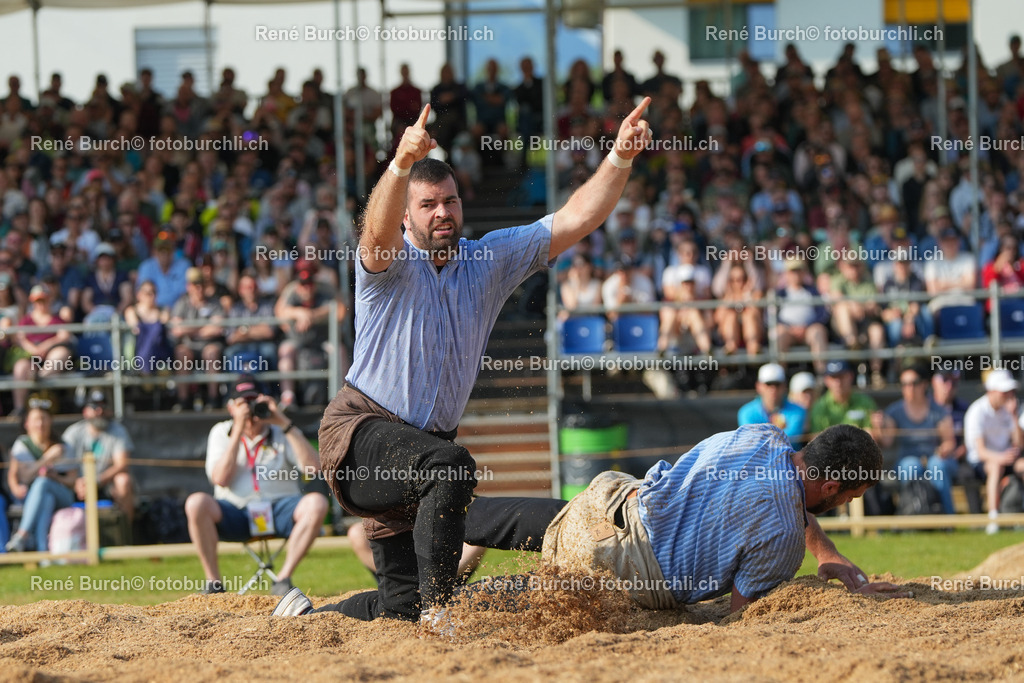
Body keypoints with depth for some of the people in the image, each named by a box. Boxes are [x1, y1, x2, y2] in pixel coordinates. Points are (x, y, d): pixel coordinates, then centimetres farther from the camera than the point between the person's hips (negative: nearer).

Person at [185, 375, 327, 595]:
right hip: (235, 515, 0)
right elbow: (220, 479, -7)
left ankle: (283, 579, -22)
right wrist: (238, 432, -11)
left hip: (280, 508, 0)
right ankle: (214, 583, -20)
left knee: (317, 503, -29)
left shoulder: (281, 432, 9)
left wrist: (285, 424, -12)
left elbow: (313, 467, -9)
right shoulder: (222, 433, 10)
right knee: (196, 503, -30)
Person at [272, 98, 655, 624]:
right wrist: (402, 164, -54)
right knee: (451, 464, -37)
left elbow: (576, 220, 0)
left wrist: (619, 159, -15)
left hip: (426, 441, 6)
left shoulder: (490, 260, 7)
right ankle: (437, 606, -37)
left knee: (403, 606, 6)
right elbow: (378, 233, -34)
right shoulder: (391, 264, -8)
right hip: (362, 428, -6)